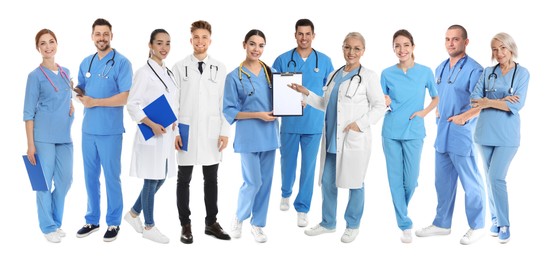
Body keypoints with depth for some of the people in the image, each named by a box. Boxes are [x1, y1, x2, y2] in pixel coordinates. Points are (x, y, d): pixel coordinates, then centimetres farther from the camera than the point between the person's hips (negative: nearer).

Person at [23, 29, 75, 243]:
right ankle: (48, 227, 14)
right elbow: (29, 112, -6)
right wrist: (30, 144, -11)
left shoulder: (65, 72, 12)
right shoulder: (35, 76, -4)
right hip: (44, 136, -5)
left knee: (66, 180, 9)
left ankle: (56, 221, 27)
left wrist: (71, 105, 3)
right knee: (45, 181, 1)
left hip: (64, 135, 5)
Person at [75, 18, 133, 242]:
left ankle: (113, 223, 16)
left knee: (111, 177, 4)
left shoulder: (121, 62, -7)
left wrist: (95, 102, -15)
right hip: (88, 129, 6)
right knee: (90, 177, 12)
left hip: (110, 130, -6)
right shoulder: (86, 63, 12)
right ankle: (92, 220, 25)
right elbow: (80, 89, 19)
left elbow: (126, 97, -15)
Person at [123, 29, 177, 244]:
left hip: (167, 134, 8)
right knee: (152, 180, 1)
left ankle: (133, 213, 31)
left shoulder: (169, 73, 13)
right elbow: (132, 104, -14)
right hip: (151, 134, -8)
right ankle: (149, 227, 15)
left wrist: (174, 124, 4)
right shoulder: (144, 72, -10)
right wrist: (152, 125, -22)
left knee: (161, 178, 14)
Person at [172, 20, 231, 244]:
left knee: (211, 179, 9)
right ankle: (185, 225, 15)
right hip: (186, 131, -1)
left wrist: (225, 131, -2)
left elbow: (225, 102, 4)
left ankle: (211, 222, 21)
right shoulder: (180, 67, 2)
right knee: (184, 180, 5)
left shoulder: (220, 68, 5)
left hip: (211, 133, 1)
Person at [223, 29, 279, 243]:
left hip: (269, 134, 5)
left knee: (266, 181, 9)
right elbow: (229, 112, -7)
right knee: (253, 182, -4)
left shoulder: (271, 73, 6)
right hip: (249, 136, -4)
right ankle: (239, 217, 22)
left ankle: (257, 224, 24)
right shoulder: (234, 77, -6)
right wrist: (258, 115, -16)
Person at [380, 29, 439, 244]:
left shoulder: (425, 72, 0)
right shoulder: (387, 73, 2)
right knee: (395, 179, 2)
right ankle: (405, 225, 13)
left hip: (413, 132, -1)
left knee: (411, 180, 2)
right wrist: (385, 103, -16)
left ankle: (401, 211, 33)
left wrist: (424, 112, -4)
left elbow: (437, 97, 12)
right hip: (391, 132, 1)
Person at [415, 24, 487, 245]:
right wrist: (437, 113, 11)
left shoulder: (473, 69, -11)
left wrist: (462, 118, -21)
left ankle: (476, 227, 18)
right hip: (442, 134, 8)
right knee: (443, 182, 16)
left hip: (462, 135, -8)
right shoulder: (440, 68, 13)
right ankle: (442, 223, 29)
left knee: (471, 183, 4)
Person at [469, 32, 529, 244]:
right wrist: (501, 101, -14)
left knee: (496, 177, -11)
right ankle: (495, 219, 21)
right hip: (485, 132, 3)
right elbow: (474, 98, -3)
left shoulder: (522, 73, 0)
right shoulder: (488, 72, 7)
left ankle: (504, 225, 0)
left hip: (507, 134, -3)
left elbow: (517, 105, -11)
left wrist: (489, 102, -12)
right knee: (490, 177, 8)